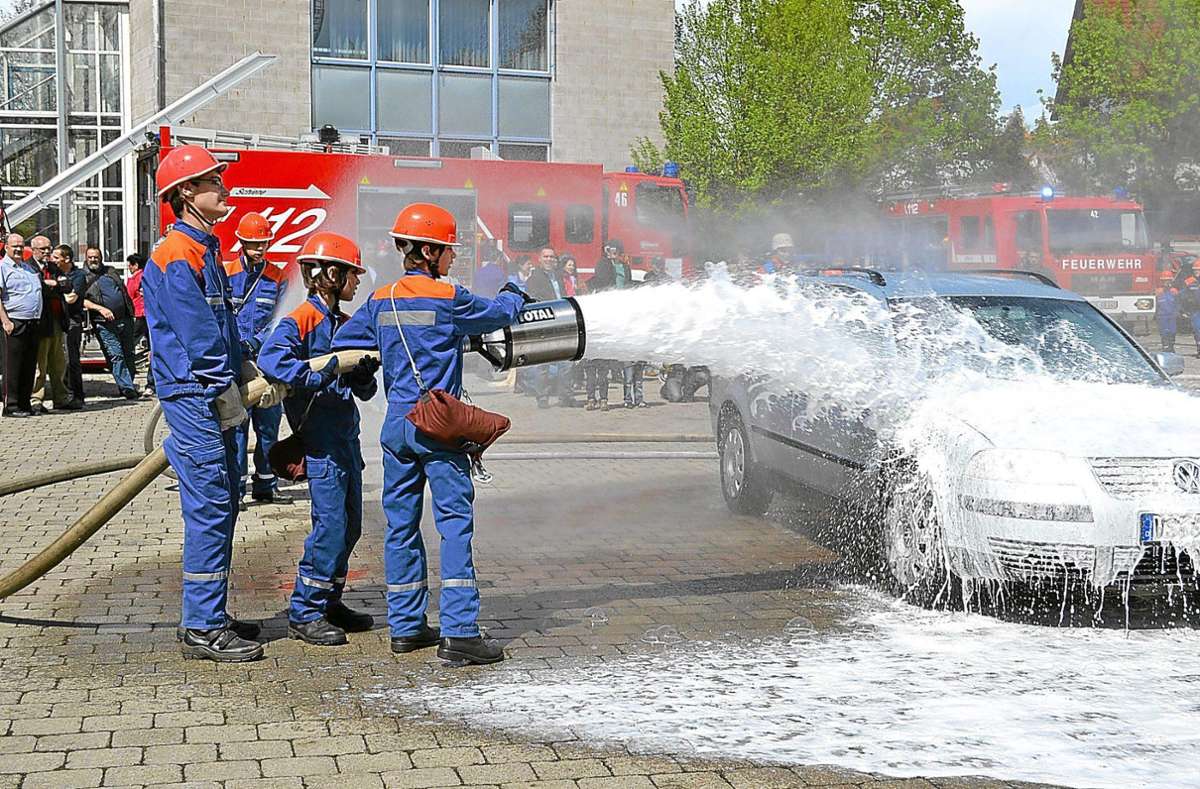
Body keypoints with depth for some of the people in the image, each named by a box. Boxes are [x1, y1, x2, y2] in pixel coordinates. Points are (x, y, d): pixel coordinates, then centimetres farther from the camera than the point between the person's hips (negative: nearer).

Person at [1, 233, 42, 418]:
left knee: (29, 366, 8)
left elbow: (38, 289, 37)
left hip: (33, 323, 7)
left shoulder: (29, 267, 21)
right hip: (15, 322, -7)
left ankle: (25, 403, 15)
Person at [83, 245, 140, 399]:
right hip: (104, 323, -5)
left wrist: (131, 311, 19)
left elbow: (124, 291, 25)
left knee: (129, 354, 7)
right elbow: (82, 300, -7)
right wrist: (101, 309, -19)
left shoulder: (111, 271, 17)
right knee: (116, 355, -10)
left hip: (125, 319, 5)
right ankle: (127, 388, -10)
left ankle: (129, 385, 17)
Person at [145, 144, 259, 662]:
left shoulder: (204, 249, 18)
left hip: (215, 396, 10)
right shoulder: (176, 255, -13)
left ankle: (207, 615, 22)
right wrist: (227, 393, -14)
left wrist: (244, 376, 14)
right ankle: (202, 629, -3)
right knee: (209, 507, -9)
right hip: (195, 397, -10)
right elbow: (196, 336, -18)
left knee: (222, 504, 13)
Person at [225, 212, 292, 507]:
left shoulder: (277, 277, 9)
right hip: (235, 360, -3)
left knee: (269, 424, 7)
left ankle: (265, 485, 18)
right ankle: (235, 488, -3)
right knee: (236, 423, -7)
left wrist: (255, 341, -13)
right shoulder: (225, 273, 3)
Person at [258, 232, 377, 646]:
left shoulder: (345, 323, 17)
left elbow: (363, 390, 16)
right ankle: (304, 614, -2)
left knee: (350, 523, 12)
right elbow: (269, 357, -28)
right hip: (319, 436, -9)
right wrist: (321, 374, -29)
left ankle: (329, 601, 24)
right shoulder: (302, 319, -10)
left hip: (346, 432, 9)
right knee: (330, 523, -10)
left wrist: (366, 372, -6)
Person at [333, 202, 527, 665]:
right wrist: (513, 294, 28)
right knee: (455, 522, -5)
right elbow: (500, 315, 6)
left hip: (396, 424, 6)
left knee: (401, 524, 12)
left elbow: (343, 345, 12)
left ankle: (406, 626, 18)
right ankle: (459, 633, -10)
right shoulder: (448, 299, -9)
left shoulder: (380, 301, 7)